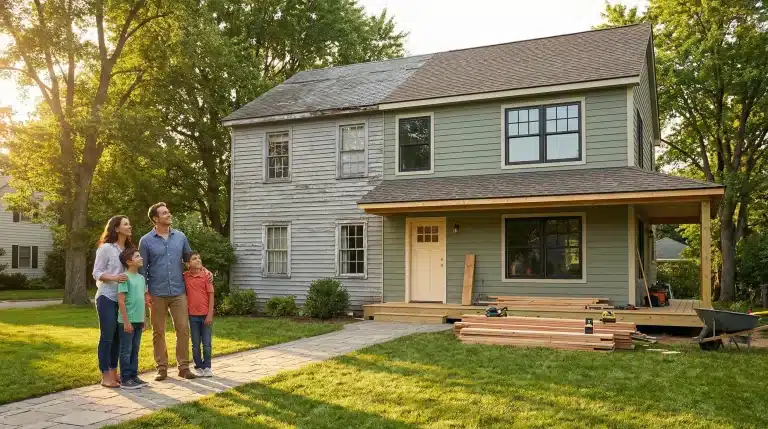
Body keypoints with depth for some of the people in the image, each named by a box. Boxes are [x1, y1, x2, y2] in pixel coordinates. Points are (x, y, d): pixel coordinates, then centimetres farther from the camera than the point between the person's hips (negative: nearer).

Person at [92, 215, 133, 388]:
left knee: (118, 336, 9)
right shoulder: (106, 248, -9)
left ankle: (114, 372, 18)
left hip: (122, 298, 6)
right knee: (107, 336, -3)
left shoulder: (128, 249, 11)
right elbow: (96, 273, -10)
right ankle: (105, 376, 3)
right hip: (107, 298, -6)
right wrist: (114, 277, -26)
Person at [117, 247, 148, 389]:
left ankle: (134, 376, 23)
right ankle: (125, 379, 8)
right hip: (127, 322, -7)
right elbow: (121, 301, -16)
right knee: (126, 351, 1)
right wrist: (126, 321, -18)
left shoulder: (141, 278, 10)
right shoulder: (125, 278, -13)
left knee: (135, 350, 14)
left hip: (138, 321, 8)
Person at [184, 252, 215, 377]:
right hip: (193, 315, 2)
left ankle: (207, 367, 17)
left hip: (206, 315, -2)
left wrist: (210, 315, -9)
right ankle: (198, 367, 21)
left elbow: (211, 296, -5)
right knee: (195, 344, 9)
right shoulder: (185, 277, 0)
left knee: (206, 343, 5)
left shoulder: (206, 276, -5)